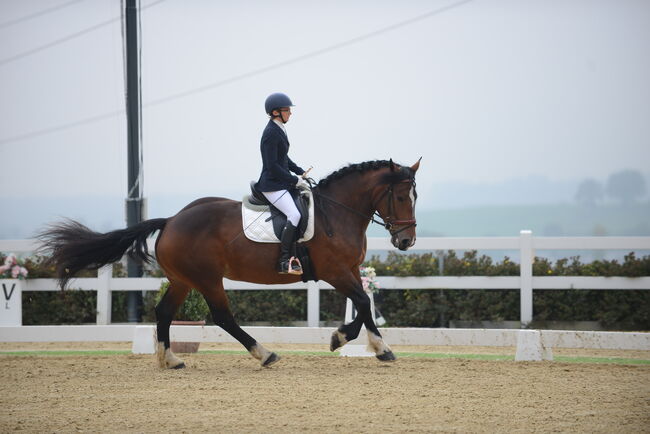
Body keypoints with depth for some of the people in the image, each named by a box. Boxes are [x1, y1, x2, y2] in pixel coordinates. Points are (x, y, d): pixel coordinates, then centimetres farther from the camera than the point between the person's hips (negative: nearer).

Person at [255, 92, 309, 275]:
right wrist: (295, 180, -17)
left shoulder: (279, 130, 13)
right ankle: (284, 262, -24)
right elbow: (272, 166, -21)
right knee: (294, 215, -24)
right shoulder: (271, 133, -18)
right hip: (272, 186, -11)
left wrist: (300, 172, 13)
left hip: (282, 183, 11)